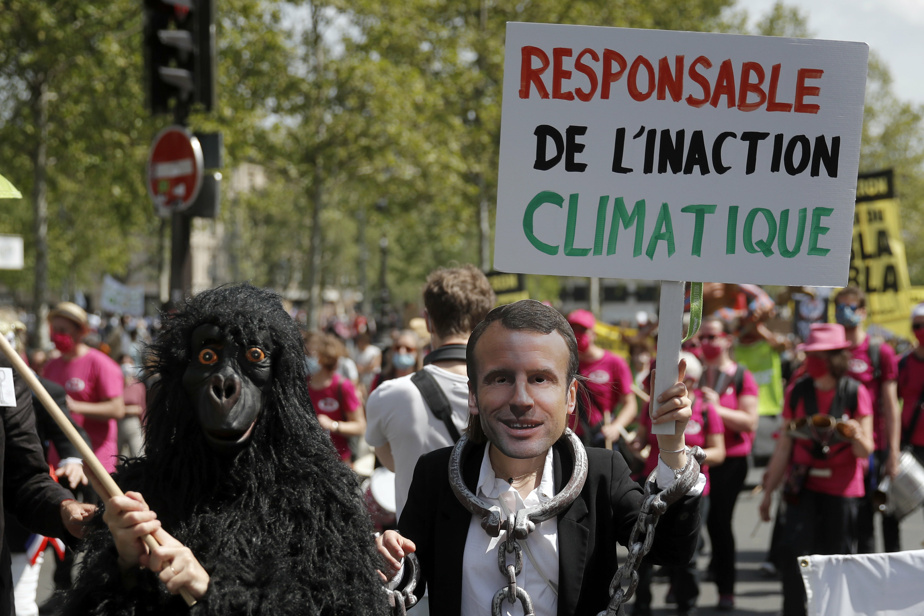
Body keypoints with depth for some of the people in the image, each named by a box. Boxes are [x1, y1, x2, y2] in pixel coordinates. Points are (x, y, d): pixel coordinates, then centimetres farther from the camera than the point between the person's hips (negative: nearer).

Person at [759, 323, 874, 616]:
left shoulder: (856, 394, -4)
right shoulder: (797, 392, 3)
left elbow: (865, 451, -3)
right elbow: (784, 446, 8)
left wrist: (856, 436, -26)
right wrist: (768, 490, 8)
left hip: (841, 489, -2)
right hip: (803, 485, 2)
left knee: (837, 556, 1)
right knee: (792, 548, -13)